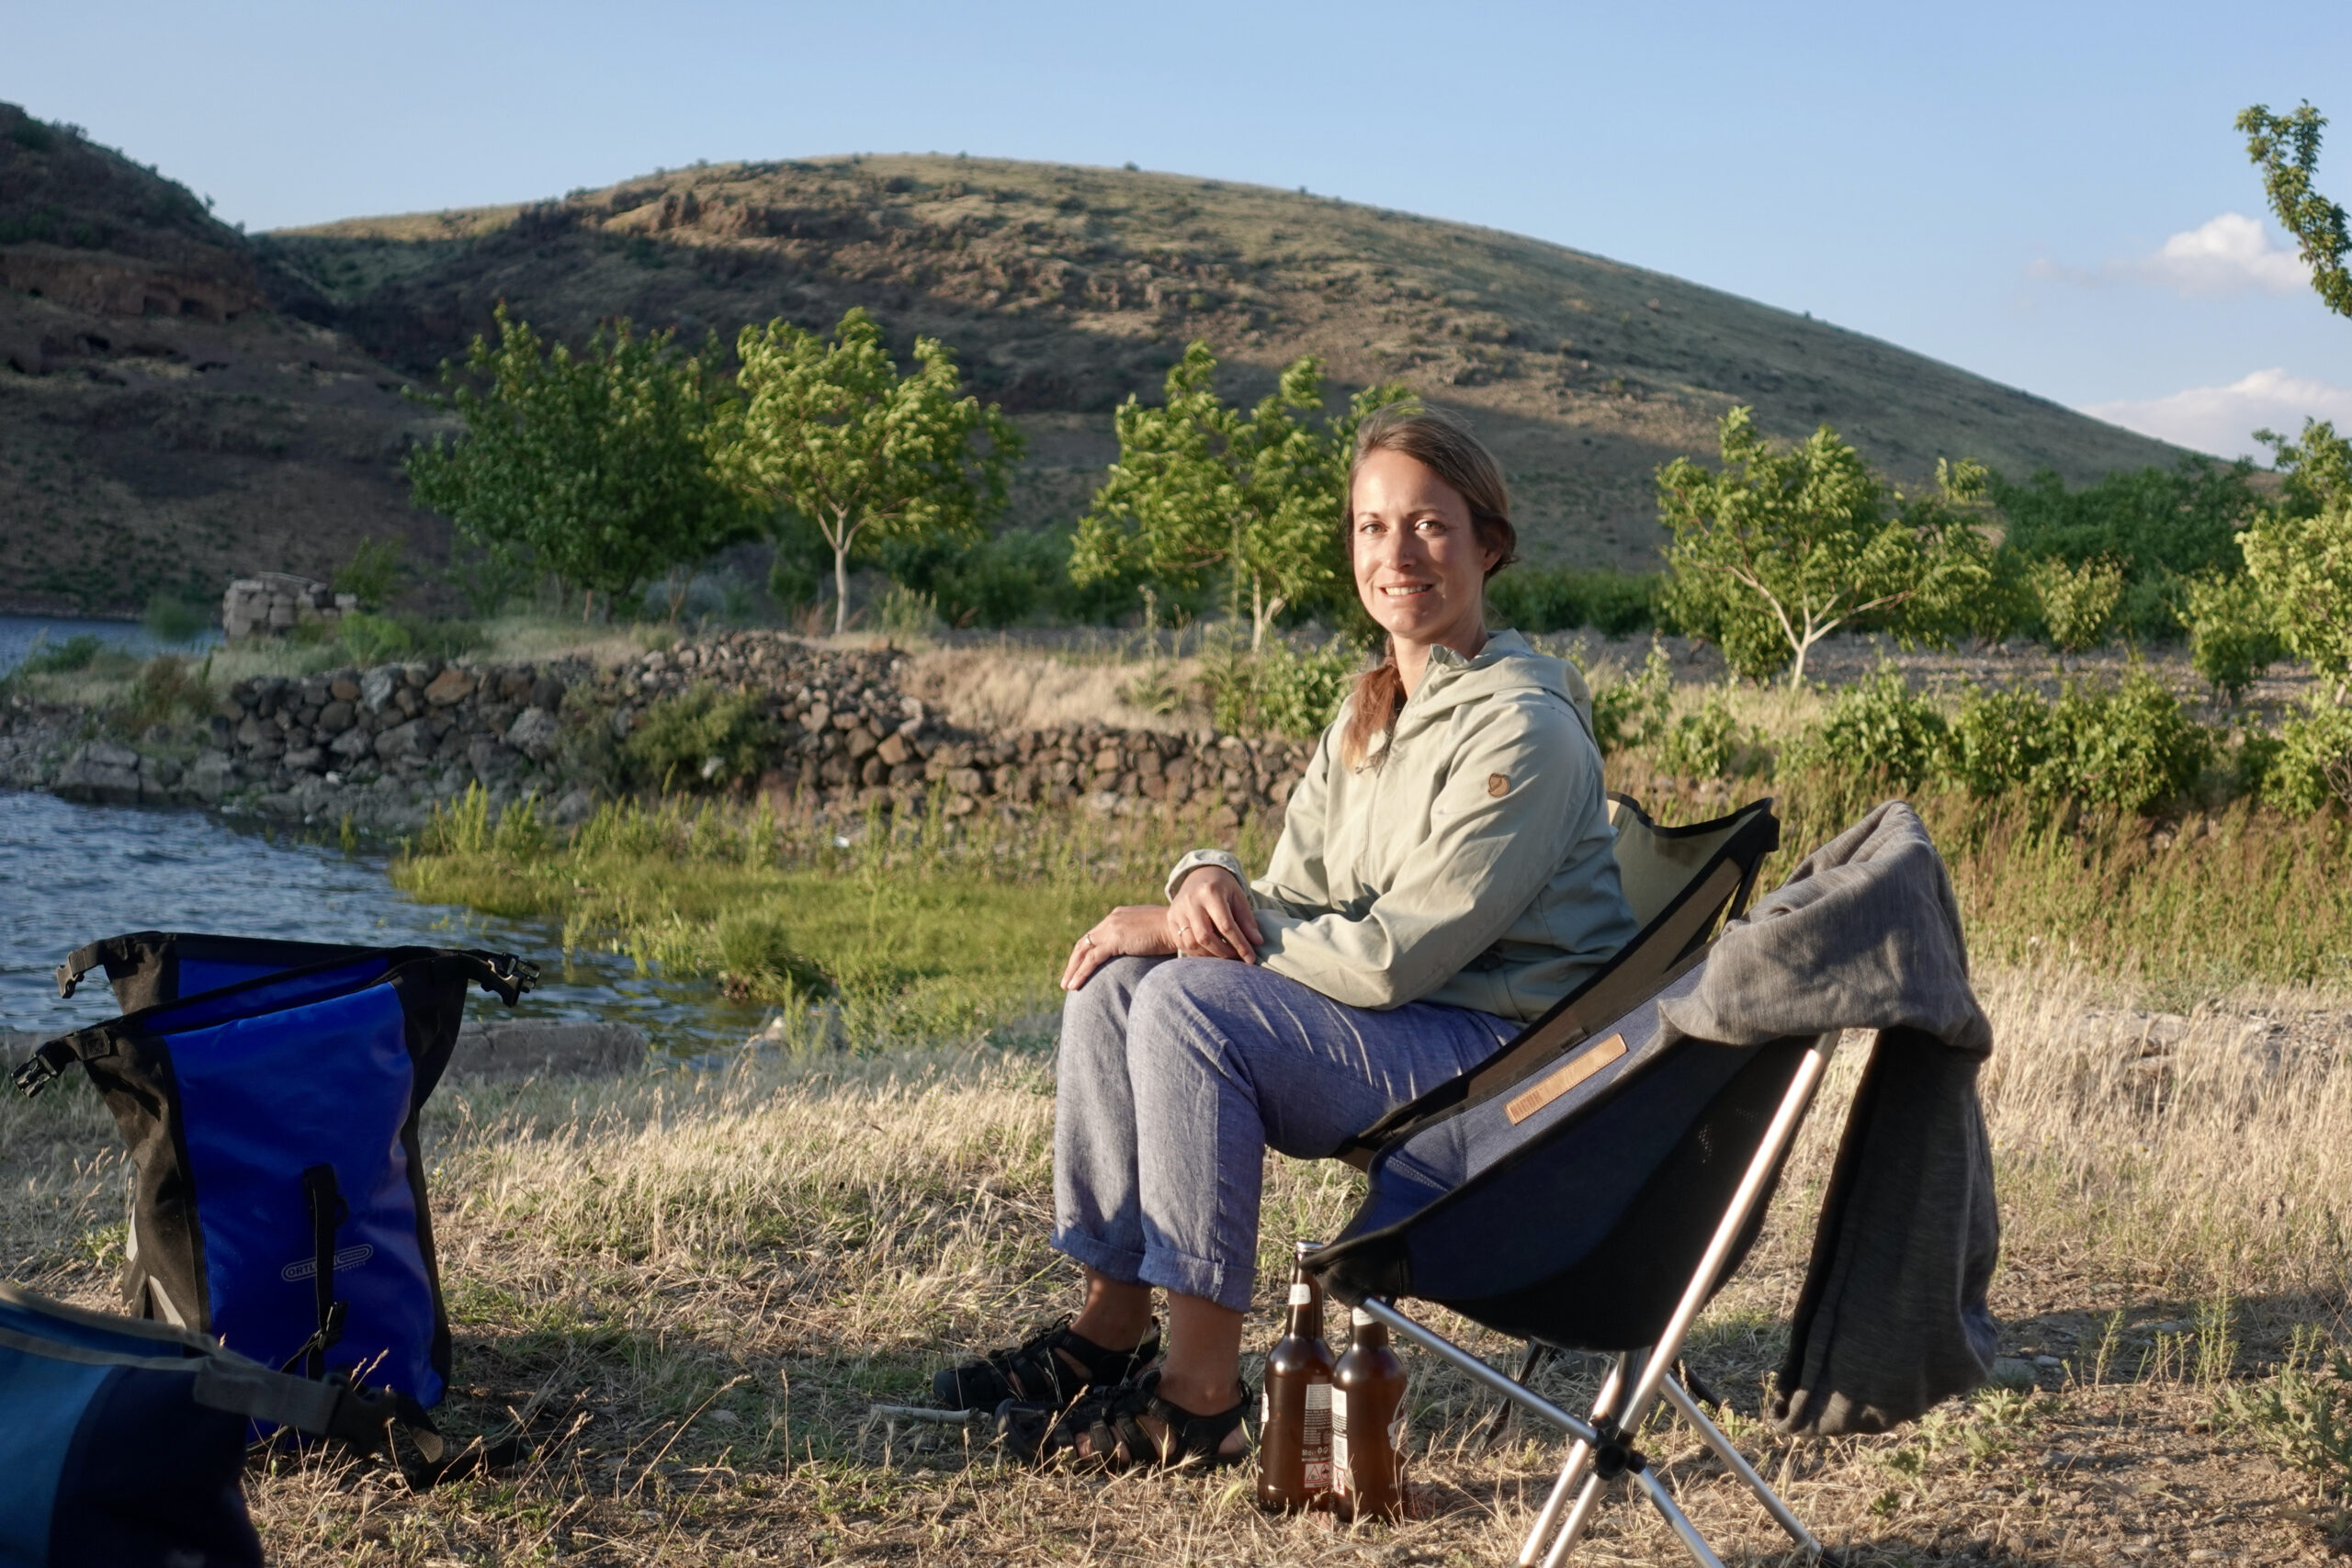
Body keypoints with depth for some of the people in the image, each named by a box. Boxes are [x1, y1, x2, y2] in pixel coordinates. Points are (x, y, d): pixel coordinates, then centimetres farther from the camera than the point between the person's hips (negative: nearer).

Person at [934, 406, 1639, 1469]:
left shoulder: (1521, 731, -18)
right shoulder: (1371, 713, 11)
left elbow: (1397, 953, -22)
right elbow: (1295, 899, 10)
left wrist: (1188, 934, -16)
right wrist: (1211, 882, -14)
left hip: (1507, 1053, -9)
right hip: (1393, 1029, 9)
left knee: (1188, 1005, -26)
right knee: (1115, 981, -1)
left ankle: (1201, 1400, -21)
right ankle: (1110, 1328, 3)